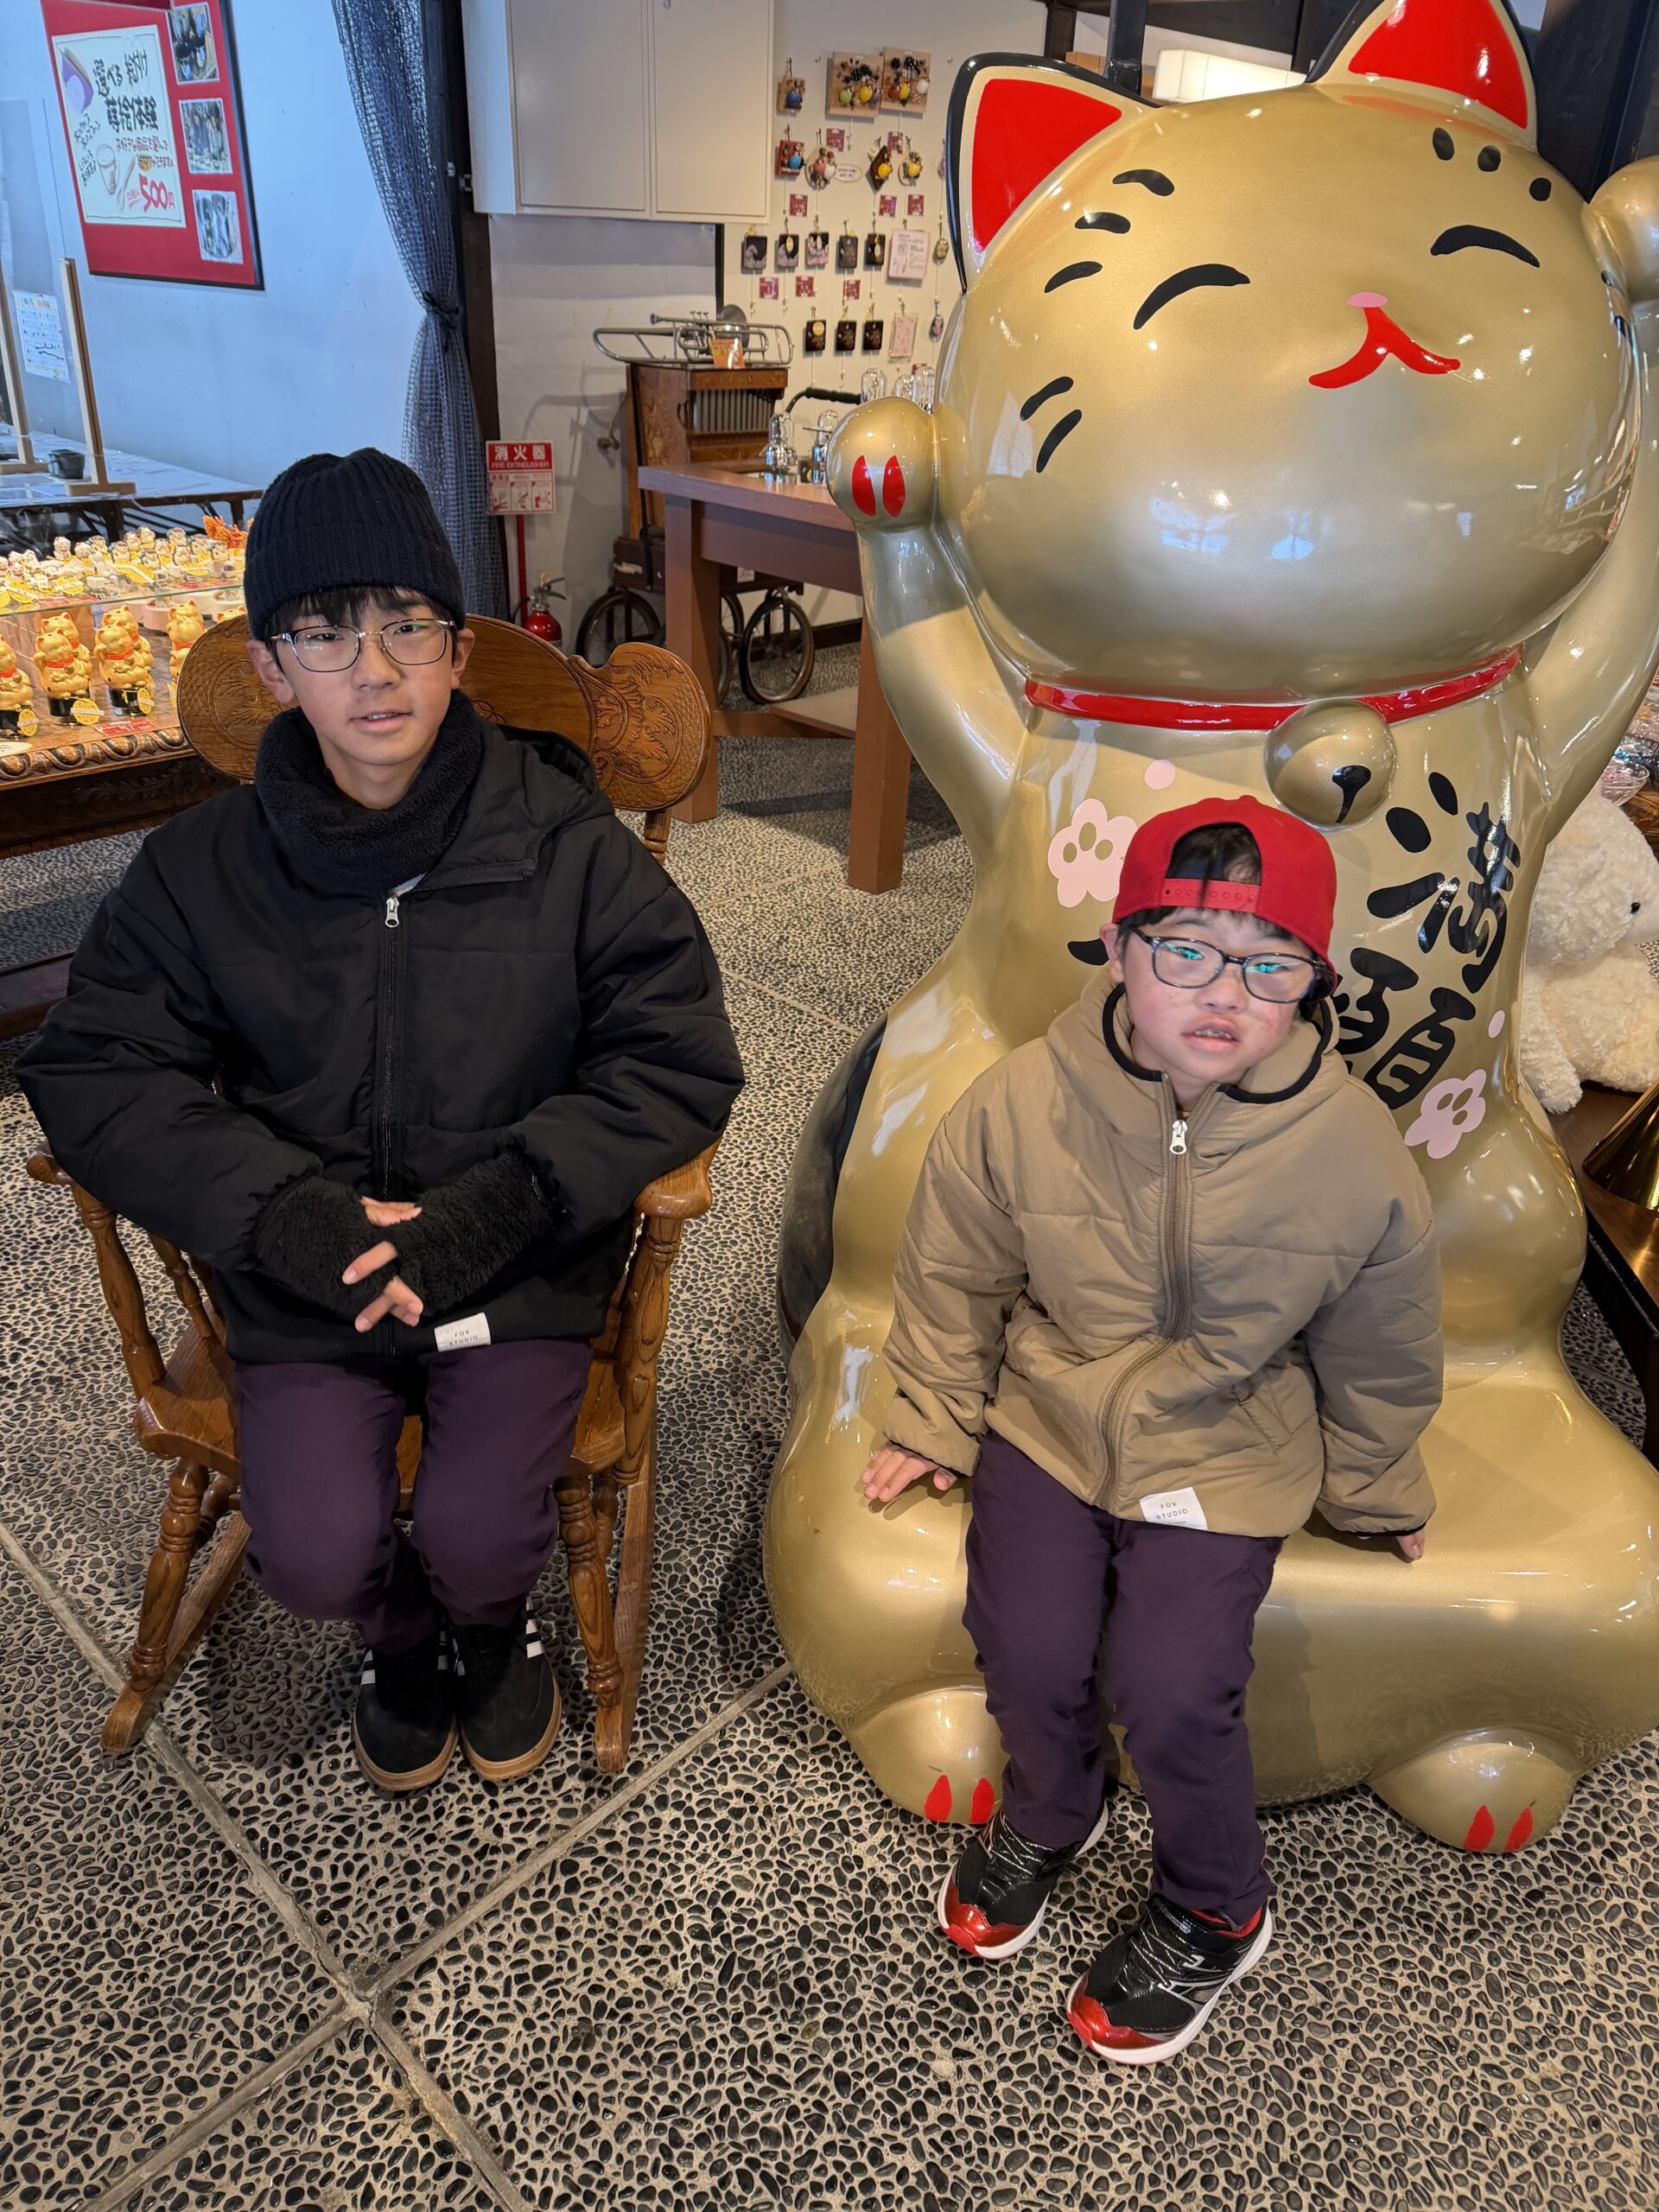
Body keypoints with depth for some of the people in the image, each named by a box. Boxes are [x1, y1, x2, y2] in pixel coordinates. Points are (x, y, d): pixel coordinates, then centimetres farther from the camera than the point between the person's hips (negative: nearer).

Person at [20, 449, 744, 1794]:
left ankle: (494, 1621, 26)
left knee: (478, 1533, -15)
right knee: (315, 1556, -12)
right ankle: (405, 1637, 27)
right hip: (311, 1277, 2)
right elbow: (92, 1072, -2)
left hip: (522, 1268, -1)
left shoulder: (567, 843, -9)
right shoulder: (203, 869, -3)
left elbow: (681, 1057, -10)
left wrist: (495, 1204, -20)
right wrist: (287, 1212, -17)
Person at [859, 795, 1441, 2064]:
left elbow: (1379, 1362, 0)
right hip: (1048, 1417, 2)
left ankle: (1214, 1915, 23)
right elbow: (952, 1275, 0)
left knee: (1170, 1691, -12)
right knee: (1028, 1650, -9)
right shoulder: (1021, 1104, -18)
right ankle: (1047, 1815, 30)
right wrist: (935, 1424, 9)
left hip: (1224, 1457, -1)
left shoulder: (1359, 1159, -18)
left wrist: (1372, 1496, 13)